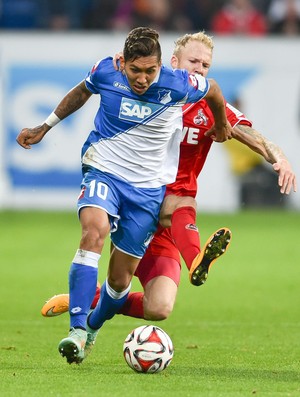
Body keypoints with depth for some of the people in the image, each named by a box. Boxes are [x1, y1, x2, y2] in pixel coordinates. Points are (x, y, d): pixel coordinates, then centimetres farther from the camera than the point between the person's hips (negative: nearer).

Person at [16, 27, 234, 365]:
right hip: (104, 172, 0)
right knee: (95, 230, -32)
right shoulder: (105, 73, -11)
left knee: (120, 278, 2)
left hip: (149, 187, 0)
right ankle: (76, 331, -37)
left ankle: (93, 328, 36)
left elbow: (213, 90, 7)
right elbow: (80, 92, 14)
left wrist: (221, 125, 26)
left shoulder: (178, 85, -16)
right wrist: (44, 127, 21)